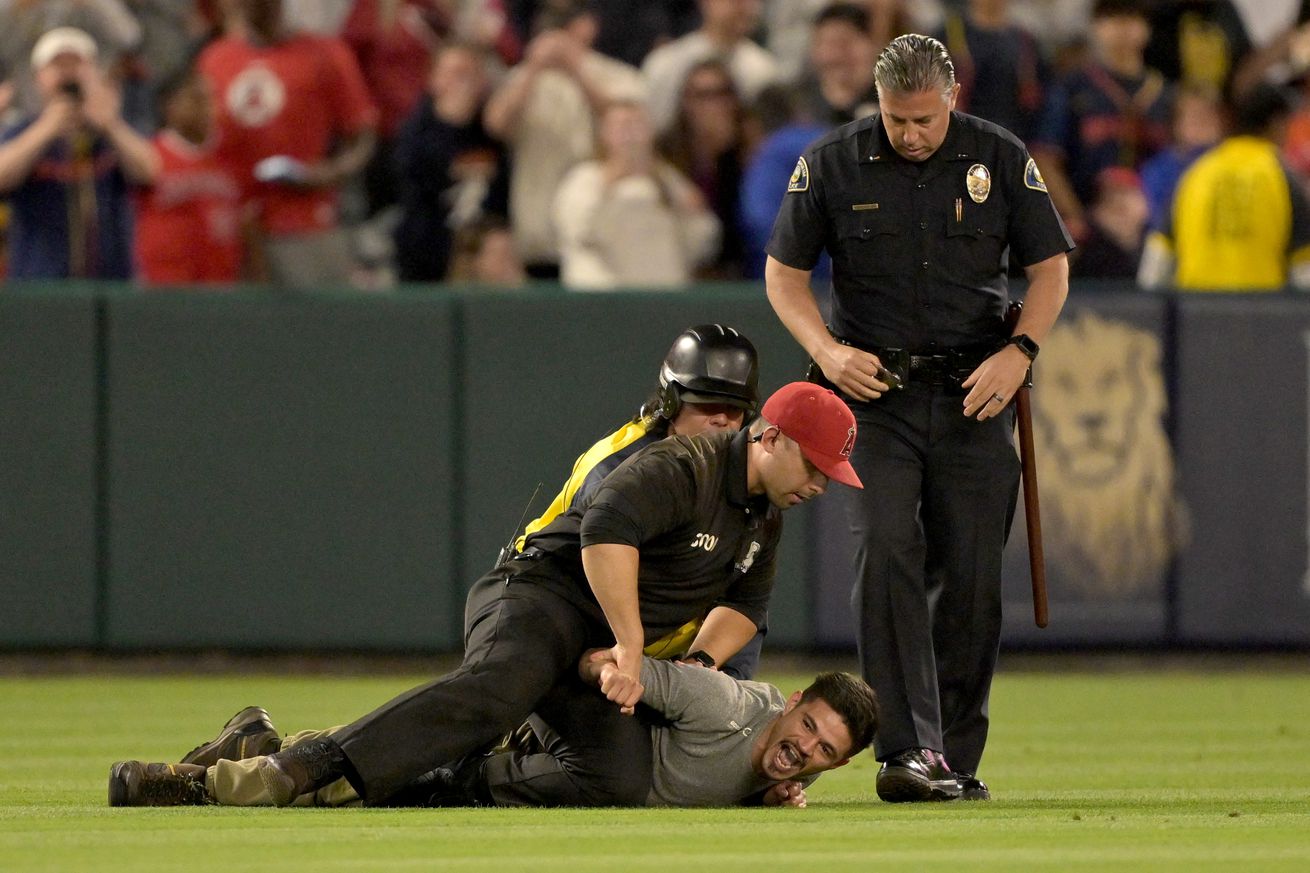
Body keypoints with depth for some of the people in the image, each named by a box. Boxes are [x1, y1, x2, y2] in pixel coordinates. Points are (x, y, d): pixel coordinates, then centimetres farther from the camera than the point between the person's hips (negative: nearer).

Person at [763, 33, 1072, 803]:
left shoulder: (1001, 159, 1)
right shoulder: (833, 164, -1)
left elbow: (1051, 268, 8)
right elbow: (784, 271, 8)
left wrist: (1020, 351, -9)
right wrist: (825, 348, -10)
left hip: (975, 392, 1)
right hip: (876, 388, -1)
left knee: (972, 575, -1)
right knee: (888, 553, -18)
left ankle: (956, 759, 10)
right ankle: (908, 752, -23)